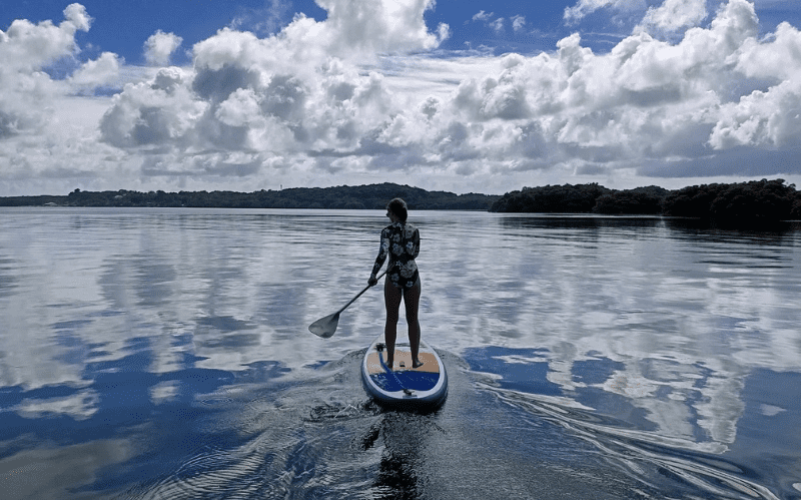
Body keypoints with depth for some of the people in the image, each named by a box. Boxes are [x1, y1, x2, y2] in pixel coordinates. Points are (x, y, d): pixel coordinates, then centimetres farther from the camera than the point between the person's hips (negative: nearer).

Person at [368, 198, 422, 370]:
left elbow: (383, 253, -20)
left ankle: (390, 360, 14)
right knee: (413, 319, 12)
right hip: (412, 276, 2)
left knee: (391, 319, 9)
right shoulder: (414, 231, 2)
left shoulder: (387, 231, -9)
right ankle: (415, 359, 16)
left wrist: (373, 275, -13)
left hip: (394, 277, -2)